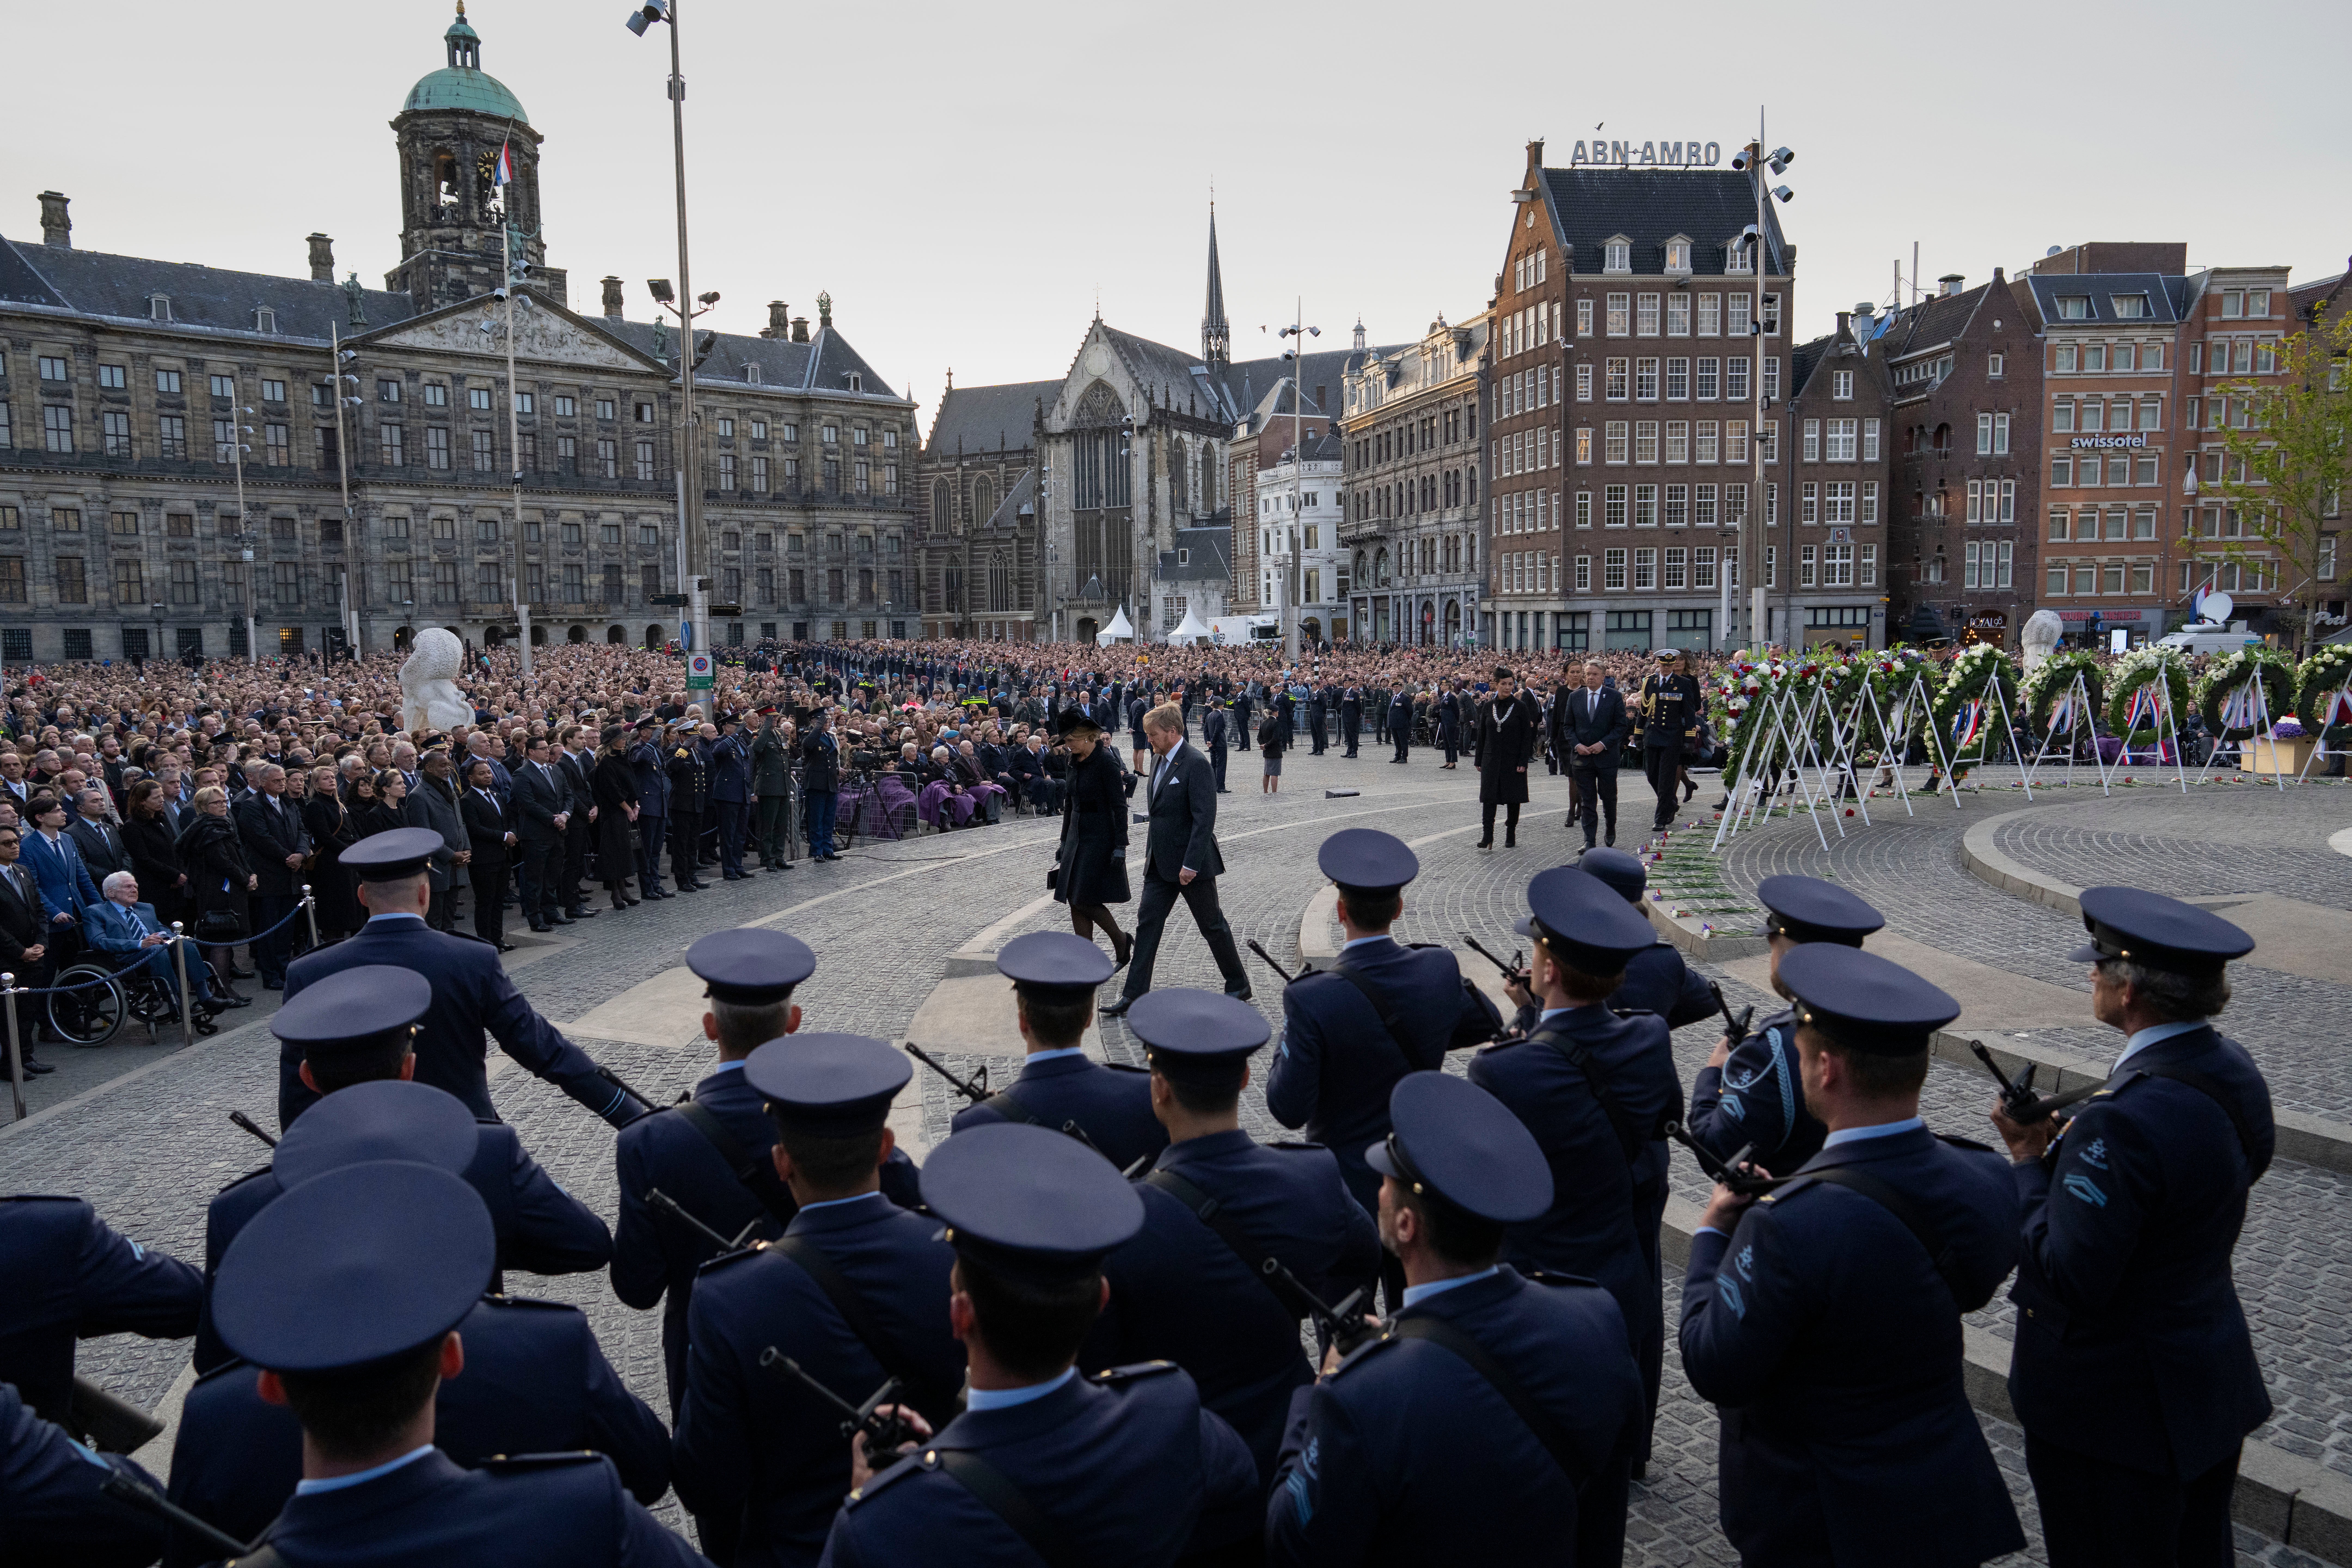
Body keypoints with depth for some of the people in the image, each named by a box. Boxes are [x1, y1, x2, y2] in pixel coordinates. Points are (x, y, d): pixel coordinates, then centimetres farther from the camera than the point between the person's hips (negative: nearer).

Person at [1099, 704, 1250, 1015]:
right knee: (1147, 922, 5)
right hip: (1161, 863, 8)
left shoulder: (1196, 764, -18)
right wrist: (1152, 850, 16)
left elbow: (1205, 818, -23)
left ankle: (1238, 986, 22)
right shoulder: (1160, 760, 9)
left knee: (1213, 925, 5)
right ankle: (1134, 995, 8)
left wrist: (1191, 864, -25)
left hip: (1191, 863, -8)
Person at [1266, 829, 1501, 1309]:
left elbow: (1290, 1110, -19)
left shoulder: (1311, 999, -25)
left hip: (1346, 1189, -4)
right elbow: (1489, 1023, 10)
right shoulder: (1440, 971, -11)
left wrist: (1287, 1046, -2)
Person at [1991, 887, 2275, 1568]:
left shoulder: (2127, 1120, -32)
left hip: (2118, 1412, -9)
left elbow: (2069, 1282, -28)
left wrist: (2028, 1161, -16)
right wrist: (2062, 1148, -3)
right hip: (2212, 1383, 9)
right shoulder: (2232, 1070, -2)